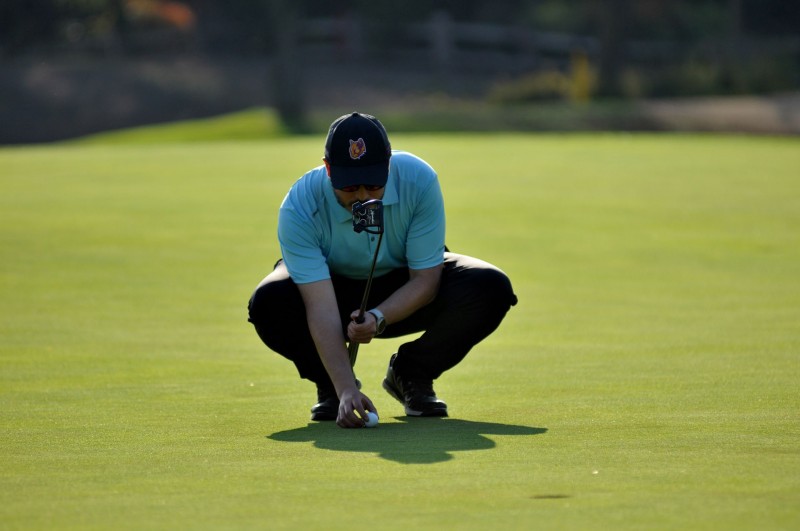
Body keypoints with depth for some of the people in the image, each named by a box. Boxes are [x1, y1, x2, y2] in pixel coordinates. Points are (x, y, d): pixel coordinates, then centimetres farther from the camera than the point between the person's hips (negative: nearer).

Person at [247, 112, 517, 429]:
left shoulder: (419, 181, -29)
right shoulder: (298, 208, -32)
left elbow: (425, 280, -21)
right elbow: (321, 308, -38)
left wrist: (379, 317, -40)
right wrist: (345, 389, -48)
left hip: (405, 292, 1)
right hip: (333, 283, -1)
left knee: (491, 289, -27)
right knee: (268, 304, -34)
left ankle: (411, 373, 0)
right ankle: (331, 384, -2)